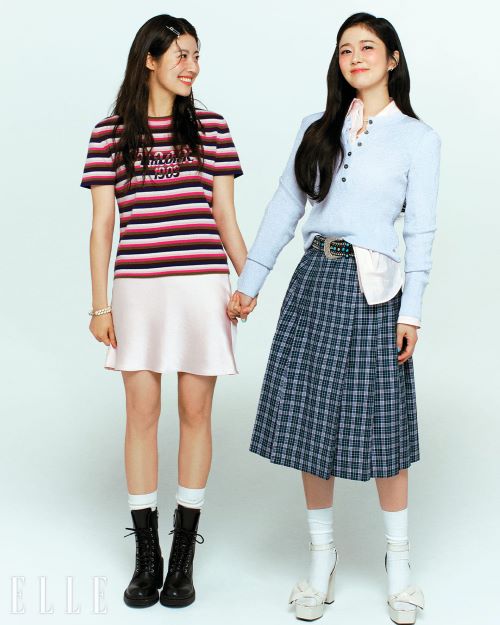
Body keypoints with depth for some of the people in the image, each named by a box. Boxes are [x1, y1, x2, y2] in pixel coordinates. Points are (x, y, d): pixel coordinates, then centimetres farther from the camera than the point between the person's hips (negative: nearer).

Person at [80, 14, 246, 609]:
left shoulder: (210, 128, 7)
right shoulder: (110, 134, 5)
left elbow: (225, 215, 7)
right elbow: (102, 224, 4)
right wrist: (100, 304, 0)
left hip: (202, 284, 1)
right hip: (138, 286, 0)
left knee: (195, 412, 4)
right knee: (142, 413, 2)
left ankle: (183, 554, 17)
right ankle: (146, 555, 15)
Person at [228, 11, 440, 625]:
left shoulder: (417, 138, 4)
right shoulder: (318, 129, 13)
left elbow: (420, 230, -1)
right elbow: (284, 207, 11)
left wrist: (411, 312, -8)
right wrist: (248, 282, 7)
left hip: (373, 287, -3)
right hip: (315, 279, 3)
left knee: (380, 423, 2)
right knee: (309, 417, 4)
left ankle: (398, 559, 18)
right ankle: (321, 556, 19)